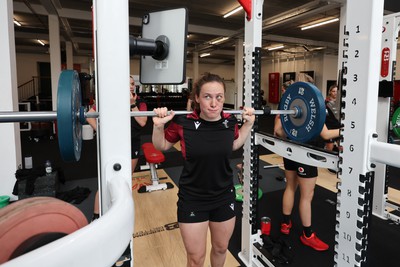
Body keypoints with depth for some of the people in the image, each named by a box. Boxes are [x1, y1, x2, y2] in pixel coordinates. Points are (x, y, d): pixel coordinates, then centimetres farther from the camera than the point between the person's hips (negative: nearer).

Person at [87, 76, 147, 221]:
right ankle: (96, 217, 9)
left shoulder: (140, 103, -1)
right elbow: (89, 115, -9)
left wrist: (132, 104, -18)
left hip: (132, 146, 3)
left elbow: (142, 122, -16)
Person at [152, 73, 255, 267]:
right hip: (192, 200, -3)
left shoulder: (229, 121, -10)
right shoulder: (183, 123, -20)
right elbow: (162, 146, -2)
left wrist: (249, 122, 2)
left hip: (224, 197, 3)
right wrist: (158, 125, -19)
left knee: (221, 248, 26)